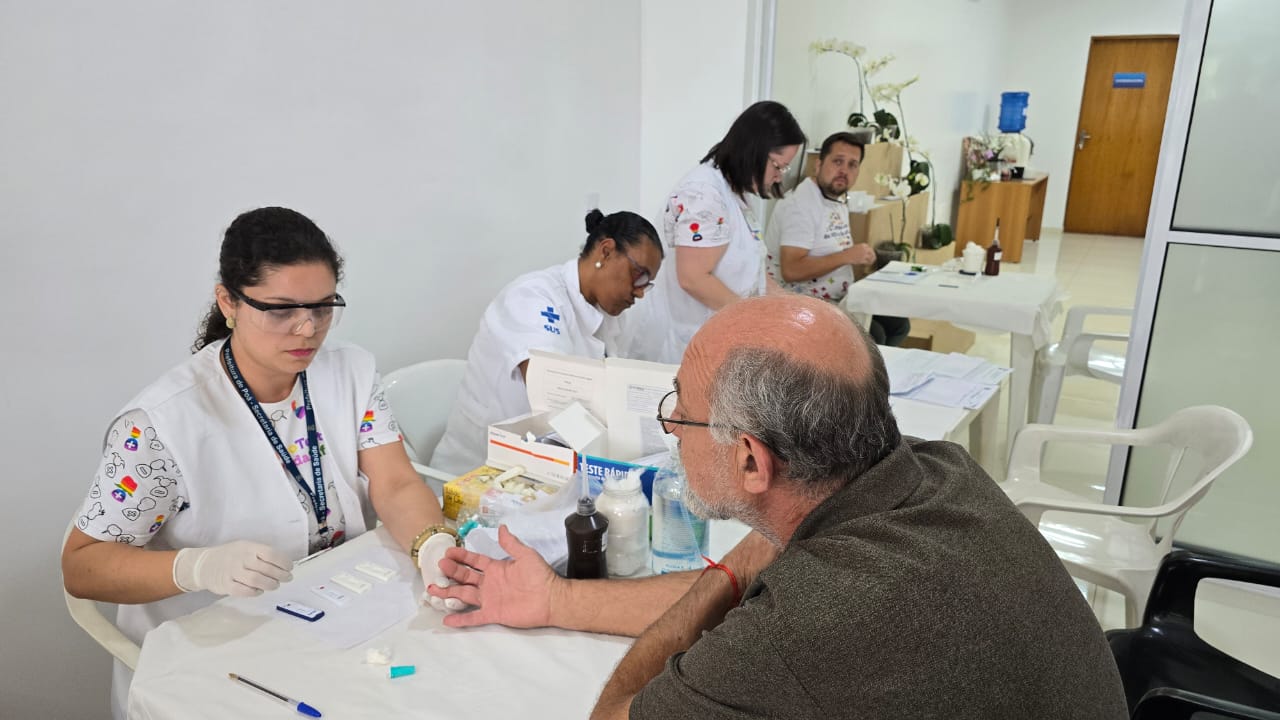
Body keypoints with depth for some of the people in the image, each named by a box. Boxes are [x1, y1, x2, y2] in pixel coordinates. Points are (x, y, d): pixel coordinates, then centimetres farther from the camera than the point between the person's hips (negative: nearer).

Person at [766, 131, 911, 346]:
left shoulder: (839, 203, 12)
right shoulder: (800, 203, -18)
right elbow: (791, 270, -28)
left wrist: (858, 257, 3)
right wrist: (846, 256, -25)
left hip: (837, 302, 10)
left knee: (898, 324, 7)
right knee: (871, 336, -21)